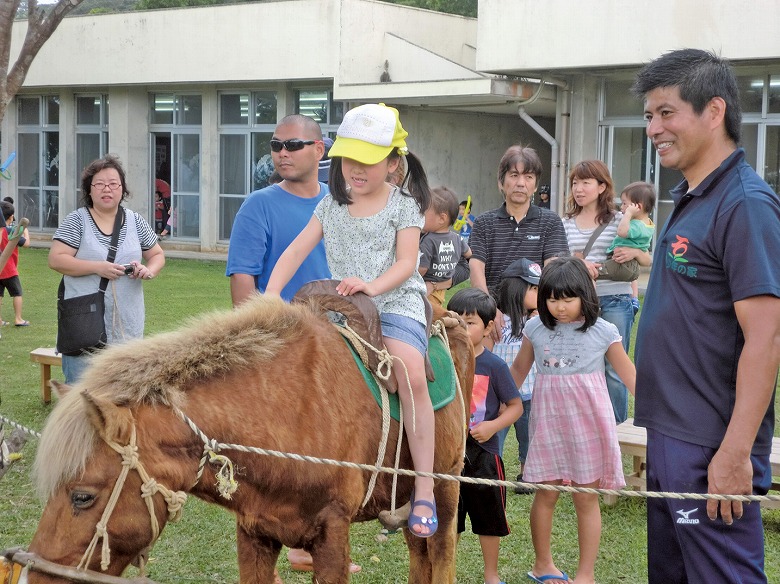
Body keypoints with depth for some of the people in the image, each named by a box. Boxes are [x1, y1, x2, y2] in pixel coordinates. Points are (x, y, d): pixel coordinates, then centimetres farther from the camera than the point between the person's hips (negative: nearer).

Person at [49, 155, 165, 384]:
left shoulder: (136, 222, 9)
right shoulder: (76, 221, -1)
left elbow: (157, 255, 17)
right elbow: (55, 260, -8)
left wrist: (149, 270, -6)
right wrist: (97, 267, -18)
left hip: (127, 326, 4)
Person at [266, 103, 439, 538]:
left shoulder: (404, 205, 1)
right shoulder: (331, 206, 13)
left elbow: (406, 262, -9)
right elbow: (297, 251, 7)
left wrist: (373, 285, -27)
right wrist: (272, 292, -8)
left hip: (396, 301, -5)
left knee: (410, 373, -30)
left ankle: (424, 490, -24)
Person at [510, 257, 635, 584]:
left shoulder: (603, 332, -6)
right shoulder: (535, 329, 0)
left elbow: (630, 376, 1)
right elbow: (519, 369, 14)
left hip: (587, 423, -2)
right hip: (548, 422, 2)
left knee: (586, 498, 4)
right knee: (545, 494, 9)